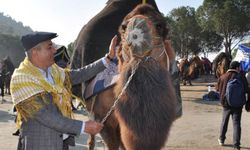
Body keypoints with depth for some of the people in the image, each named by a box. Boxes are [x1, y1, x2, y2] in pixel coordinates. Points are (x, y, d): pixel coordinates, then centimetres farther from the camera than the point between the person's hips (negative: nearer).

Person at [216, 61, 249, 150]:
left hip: (226, 103, 2)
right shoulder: (241, 77, -10)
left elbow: (218, 89, 2)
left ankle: (221, 140, 29)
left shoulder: (222, 77, -6)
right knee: (236, 123, 3)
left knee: (224, 122, 18)